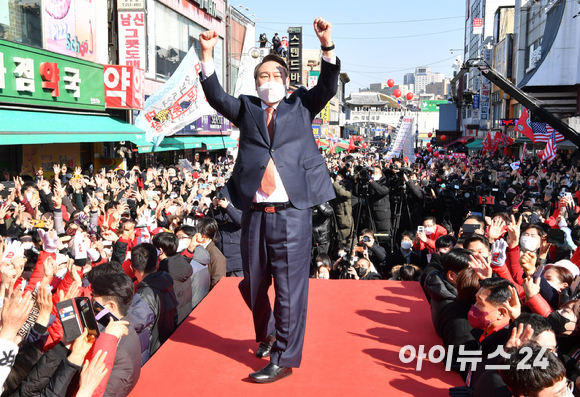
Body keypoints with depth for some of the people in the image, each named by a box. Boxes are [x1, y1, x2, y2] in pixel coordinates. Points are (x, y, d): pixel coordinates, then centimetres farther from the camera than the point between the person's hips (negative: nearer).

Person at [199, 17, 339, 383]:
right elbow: (216, 96, 1)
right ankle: (266, 335, 42)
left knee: (290, 288, 0)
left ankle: (284, 359, 13)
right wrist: (207, 54, -11)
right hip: (255, 213, 3)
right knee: (253, 285, 16)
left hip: (292, 213, -2)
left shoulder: (301, 106, 12)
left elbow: (328, 87, -2)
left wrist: (327, 45, -16)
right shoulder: (247, 109, 15)